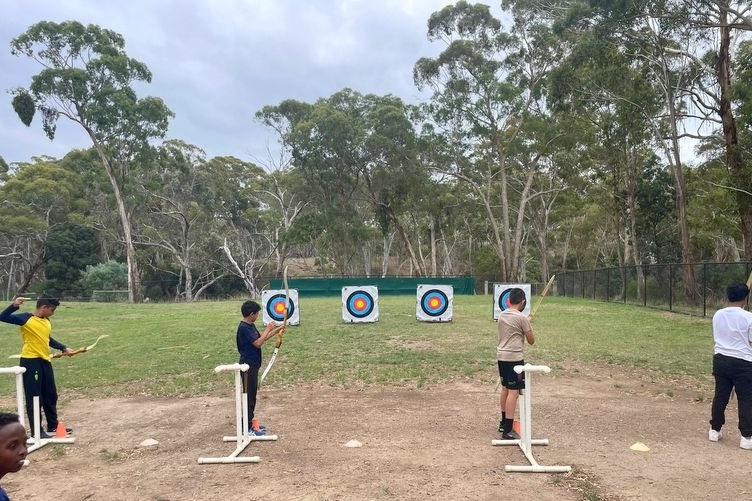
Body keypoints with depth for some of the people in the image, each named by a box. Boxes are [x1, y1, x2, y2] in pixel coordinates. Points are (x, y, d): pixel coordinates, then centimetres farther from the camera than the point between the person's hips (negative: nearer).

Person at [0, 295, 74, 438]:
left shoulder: (46, 321, 11)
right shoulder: (26, 318, -11)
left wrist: (63, 348, 20)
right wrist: (14, 305, -31)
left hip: (45, 361, 8)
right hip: (30, 361, -8)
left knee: (51, 395, 16)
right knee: (34, 397, -1)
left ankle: (53, 426, 29)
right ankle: (37, 431, 9)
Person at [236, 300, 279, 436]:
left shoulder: (250, 326, 10)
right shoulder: (244, 328, -20)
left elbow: (261, 338, 20)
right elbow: (258, 343, -23)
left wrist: (276, 331, 16)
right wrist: (268, 329, -15)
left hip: (253, 365, 10)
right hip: (248, 366, -10)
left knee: (252, 395, 17)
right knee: (249, 396, -3)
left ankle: (250, 423, 27)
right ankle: (247, 428, 4)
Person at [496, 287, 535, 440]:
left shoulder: (502, 315, 9)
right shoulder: (522, 317, -13)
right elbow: (531, 341, -5)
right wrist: (529, 326, 12)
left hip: (501, 356, 8)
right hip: (514, 358, -8)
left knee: (505, 389, 19)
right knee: (514, 392, -6)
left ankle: (504, 423, 30)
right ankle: (508, 430, -7)